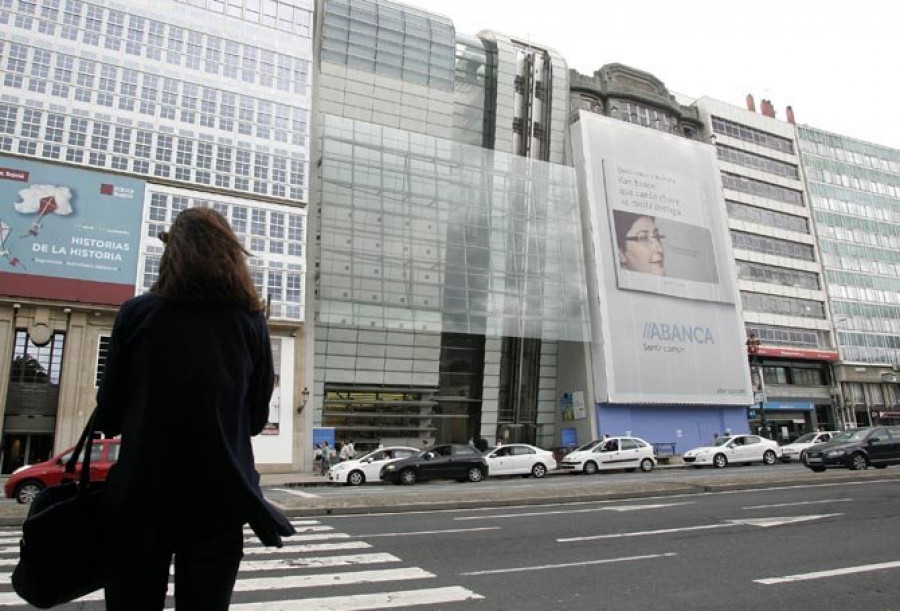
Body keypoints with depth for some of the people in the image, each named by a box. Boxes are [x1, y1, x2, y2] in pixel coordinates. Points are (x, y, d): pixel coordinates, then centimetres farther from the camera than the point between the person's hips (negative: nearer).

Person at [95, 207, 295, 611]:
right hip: (219, 497, 1)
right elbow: (256, 419, 5)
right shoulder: (250, 322, -1)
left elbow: (109, 415, 0)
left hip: (141, 495, 0)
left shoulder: (137, 314, -4)